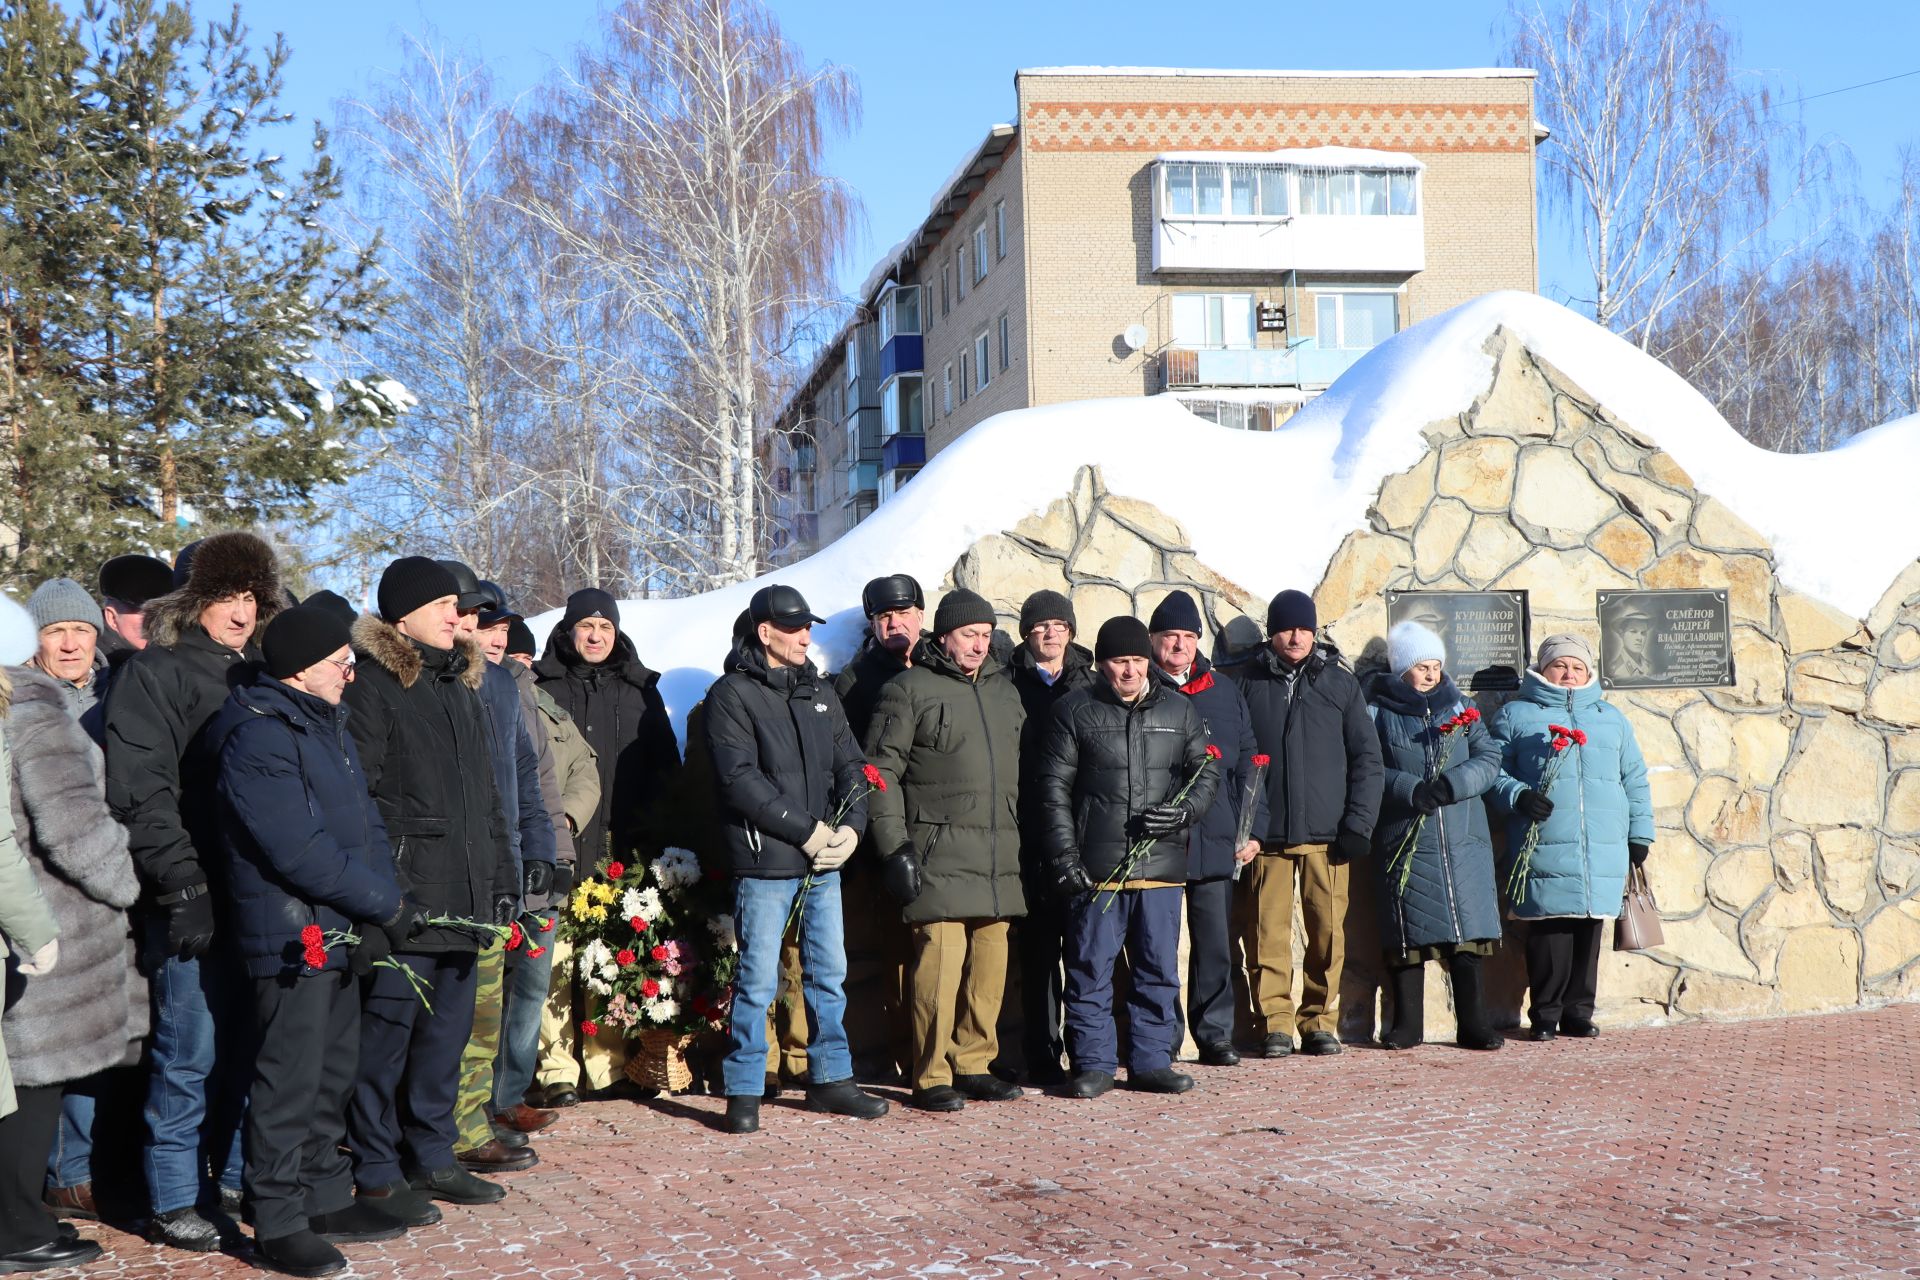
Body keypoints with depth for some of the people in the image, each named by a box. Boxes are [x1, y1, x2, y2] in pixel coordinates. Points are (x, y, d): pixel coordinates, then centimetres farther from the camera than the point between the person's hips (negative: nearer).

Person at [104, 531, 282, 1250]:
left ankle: (235, 1179, 23)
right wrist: (183, 884, -17)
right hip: (195, 899, -6)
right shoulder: (155, 672, -3)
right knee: (190, 1051, -2)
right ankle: (173, 1201, 8)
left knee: (248, 1048, 11)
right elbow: (142, 790, -10)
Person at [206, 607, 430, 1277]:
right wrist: (386, 906, -17)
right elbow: (299, 851, -23)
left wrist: (381, 904, -5)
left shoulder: (326, 725, 14)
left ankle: (326, 1200, 28)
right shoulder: (258, 738, -17)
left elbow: (365, 825, 11)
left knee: (334, 1074, 17)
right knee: (289, 1081, -3)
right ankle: (278, 1222, 6)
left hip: (340, 933, 9)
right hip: (291, 937, -9)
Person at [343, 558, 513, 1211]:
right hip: (403, 897, -8)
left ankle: (433, 1156, 24)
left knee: (447, 1032, 14)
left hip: (464, 900, 8)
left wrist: (502, 876, 19)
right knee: (387, 1031, -2)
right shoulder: (371, 685, -7)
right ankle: (377, 1171, 7)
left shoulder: (462, 684, 19)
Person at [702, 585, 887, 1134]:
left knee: (829, 974, 12)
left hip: (824, 861, 6)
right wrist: (807, 831, -14)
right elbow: (740, 779, -14)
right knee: (758, 979, -4)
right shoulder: (732, 694, -6)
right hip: (765, 861, -6)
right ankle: (744, 1093, 5)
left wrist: (851, 826, -4)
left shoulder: (820, 694, 16)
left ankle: (830, 1079, 23)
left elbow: (850, 765, 14)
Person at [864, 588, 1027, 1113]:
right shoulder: (909, 690, -1)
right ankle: (932, 1078, -5)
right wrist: (894, 847, -11)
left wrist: (1019, 838, 20)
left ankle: (973, 1065, 17)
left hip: (997, 854, 6)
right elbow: (881, 771, -5)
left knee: (990, 960, 5)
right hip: (939, 852, -6)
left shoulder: (1004, 692, 19)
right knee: (941, 956, -12)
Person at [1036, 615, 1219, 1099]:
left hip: (1162, 865, 3)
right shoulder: (1075, 712, 3)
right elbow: (1054, 788, 1)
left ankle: (1151, 1062, 16)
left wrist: (1184, 812, -4)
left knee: (1160, 969, 6)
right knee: (1090, 970, 1)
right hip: (1095, 868, -3)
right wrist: (1065, 856, -7)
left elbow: (1206, 772, 16)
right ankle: (1093, 1064, 10)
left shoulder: (1179, 711, 12)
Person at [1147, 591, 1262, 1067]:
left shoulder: (1225, 693, 14)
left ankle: (1214, 1035, 13)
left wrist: (1251, 829, 7)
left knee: (1216, 944, 4)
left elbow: (1247, 764, 14)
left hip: (1215, 841, 3)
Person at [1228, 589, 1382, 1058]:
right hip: (1266, 834, -1)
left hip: (1326, 834, 1)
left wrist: (1359, 823, -1)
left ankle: (1320, 1020, 11)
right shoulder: (1246, 682, 6)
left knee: (1329, 931, 0)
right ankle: (1275, 1023, 5)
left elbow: (1366, 757, 8)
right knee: (1267, 934, -3)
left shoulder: (1340, 682, 8)